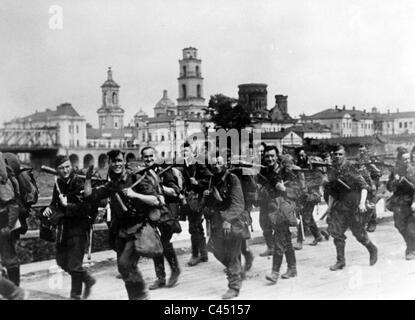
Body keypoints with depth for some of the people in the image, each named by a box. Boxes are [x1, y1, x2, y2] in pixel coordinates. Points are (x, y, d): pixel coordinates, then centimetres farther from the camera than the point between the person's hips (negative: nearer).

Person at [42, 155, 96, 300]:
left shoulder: (79, 183, -16)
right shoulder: (58, 184, 7)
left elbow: (86, 208, -23)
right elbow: (55, 202, 21)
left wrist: (67, 205, -26)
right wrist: (50, 208, 0)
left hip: (78, 227, -8)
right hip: (63, 227, 8)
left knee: (74, 264, -3)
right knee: (62, 261, 16)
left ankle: (75, 295, 20)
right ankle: (88, 280, 35)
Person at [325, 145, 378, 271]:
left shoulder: (350, 168, -11)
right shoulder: (332, 171, 7)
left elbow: (364, 186, -14)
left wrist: (362, 203, -25)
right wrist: (329, 207, 14)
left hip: (354, 206, -5)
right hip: (340, 206, 5)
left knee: (359, 233, 2)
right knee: (336, 232, -2)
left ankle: (373, 250, 30)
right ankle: (340, 261, 8)